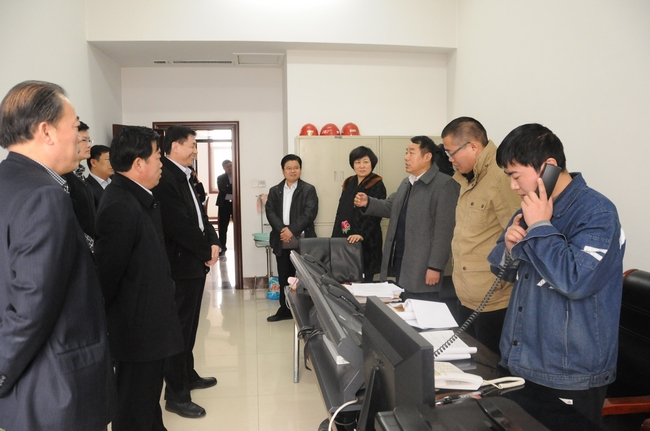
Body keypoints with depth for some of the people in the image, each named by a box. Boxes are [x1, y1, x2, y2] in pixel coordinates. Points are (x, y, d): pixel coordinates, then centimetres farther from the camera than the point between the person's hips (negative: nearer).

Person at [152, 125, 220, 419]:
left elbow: (199, 214, 14)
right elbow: (179, 224, -24)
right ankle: (176, 395, 11)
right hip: (180, 264, -10)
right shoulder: (165, 178, -19)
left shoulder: (184, 177, 14)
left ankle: (187, 375, 35)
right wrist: (206, 251, -13)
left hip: (195, 262, 10)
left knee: (189, 325, 20)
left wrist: (213, 242, -2)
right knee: (179, 327, -1)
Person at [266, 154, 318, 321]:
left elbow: (309, 213, -9)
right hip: (282, 241, 3)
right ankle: (285, 309, 21)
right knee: (284, 276, 10)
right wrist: (282, 229, -15)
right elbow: (270, 213, 1)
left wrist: (292, 230, -19)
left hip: (302, 241, -3)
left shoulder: (309, 189, 1)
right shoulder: (274, 191, 12)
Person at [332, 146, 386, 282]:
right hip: (344, 240, 6)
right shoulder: (349, 183, 13)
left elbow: (375, 215, -14)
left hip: (367, 243, -6)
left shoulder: (377, 186, -5)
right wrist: (334, 238, 12)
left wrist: (362, 234, -28)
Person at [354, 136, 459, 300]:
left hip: (422, 267, -8)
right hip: (400, 261, 8)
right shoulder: (407, 182, 17)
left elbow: (444, 230, -18)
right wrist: (368, 203, -1)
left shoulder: (444, 184, -13)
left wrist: (435, 266, -20)